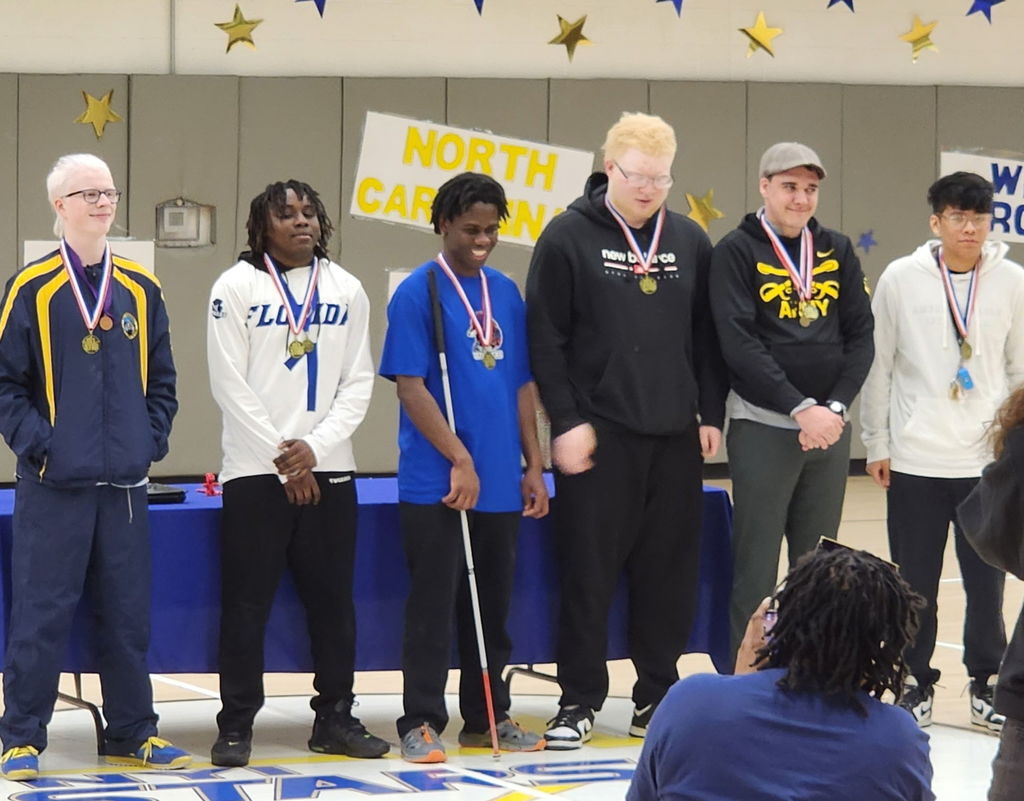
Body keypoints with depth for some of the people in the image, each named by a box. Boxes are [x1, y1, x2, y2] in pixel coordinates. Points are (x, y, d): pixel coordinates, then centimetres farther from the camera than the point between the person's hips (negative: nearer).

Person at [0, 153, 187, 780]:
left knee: (129, 613, 8)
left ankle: (133, 733, 18)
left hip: (125, 484, 4)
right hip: (54, 483, -3)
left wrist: (152, 440, 2)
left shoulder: (141, 291, 9)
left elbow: (161, 381, 15)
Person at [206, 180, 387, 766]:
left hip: (328, 469, 3)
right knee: (247, 601, -3)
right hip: (255, 471, -3)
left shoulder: (346, 289, 9)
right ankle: (237, 724, 4)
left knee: (333, 598, 6)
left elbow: (358, 383, 6)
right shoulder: (237, 287, -2)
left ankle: (335, 717, 14)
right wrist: (282, 460, -10)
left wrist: (315, 447, -8)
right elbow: (230, 384, -7)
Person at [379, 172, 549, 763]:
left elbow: (522, 384, 15)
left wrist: (534, 466, 10)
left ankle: (488, 716, 22)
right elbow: (410, 386, -11)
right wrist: (459, 459, -15)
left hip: (500, 485, 6)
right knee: (433, 607, -2)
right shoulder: (418, 293, -7)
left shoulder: (507, 293, 10)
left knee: (492, 606, 12)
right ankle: (421, 722, 5)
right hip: (436, 485, -6)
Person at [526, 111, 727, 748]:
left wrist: (711, 414, 7)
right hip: (598, 434, -4)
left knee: (670, 574, 6)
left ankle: (656, 695, 17)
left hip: (675, 436, 4)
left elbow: (708, 337, 13)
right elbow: (545, 337, -5)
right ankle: (580, 699, 8)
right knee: (589, 571, -1)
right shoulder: (570, 237, -3)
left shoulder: (691, 242, 9)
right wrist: (567, 421, -11)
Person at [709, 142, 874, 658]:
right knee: (755, 574, -2)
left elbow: (860, 335, 7)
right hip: (763, 429, -4)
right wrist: (801, 407, -19)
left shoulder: (837, 251, 10)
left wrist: (835, 407, -8)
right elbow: (739, 344, -12)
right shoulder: (737, 252, -3)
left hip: (830, 428, 4)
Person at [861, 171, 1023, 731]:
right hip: (914, 460, 0)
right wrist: (876, 443, 2)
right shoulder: (901, 280, -2)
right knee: (915, 582, 5)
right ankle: (917, 685, 18)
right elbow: (877, 364, 3)